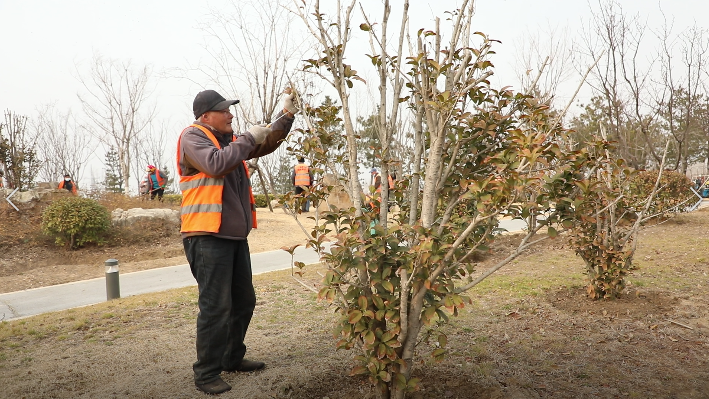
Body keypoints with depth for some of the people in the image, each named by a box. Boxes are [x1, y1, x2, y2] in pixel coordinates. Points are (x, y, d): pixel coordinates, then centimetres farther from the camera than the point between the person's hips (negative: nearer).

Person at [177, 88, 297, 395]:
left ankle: (233, 359, 30)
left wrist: (287, 114, 9)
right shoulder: (192, 137, -8)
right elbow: (216, 164, -26)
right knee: (216, 306, -7)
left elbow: (267, 144, 20)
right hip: (207, 237, -9)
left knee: (244, 301, 15)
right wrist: (248, 138, -16)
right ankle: (206, 374, 6)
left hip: (235, 235, 9)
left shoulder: (229, 139, 17)